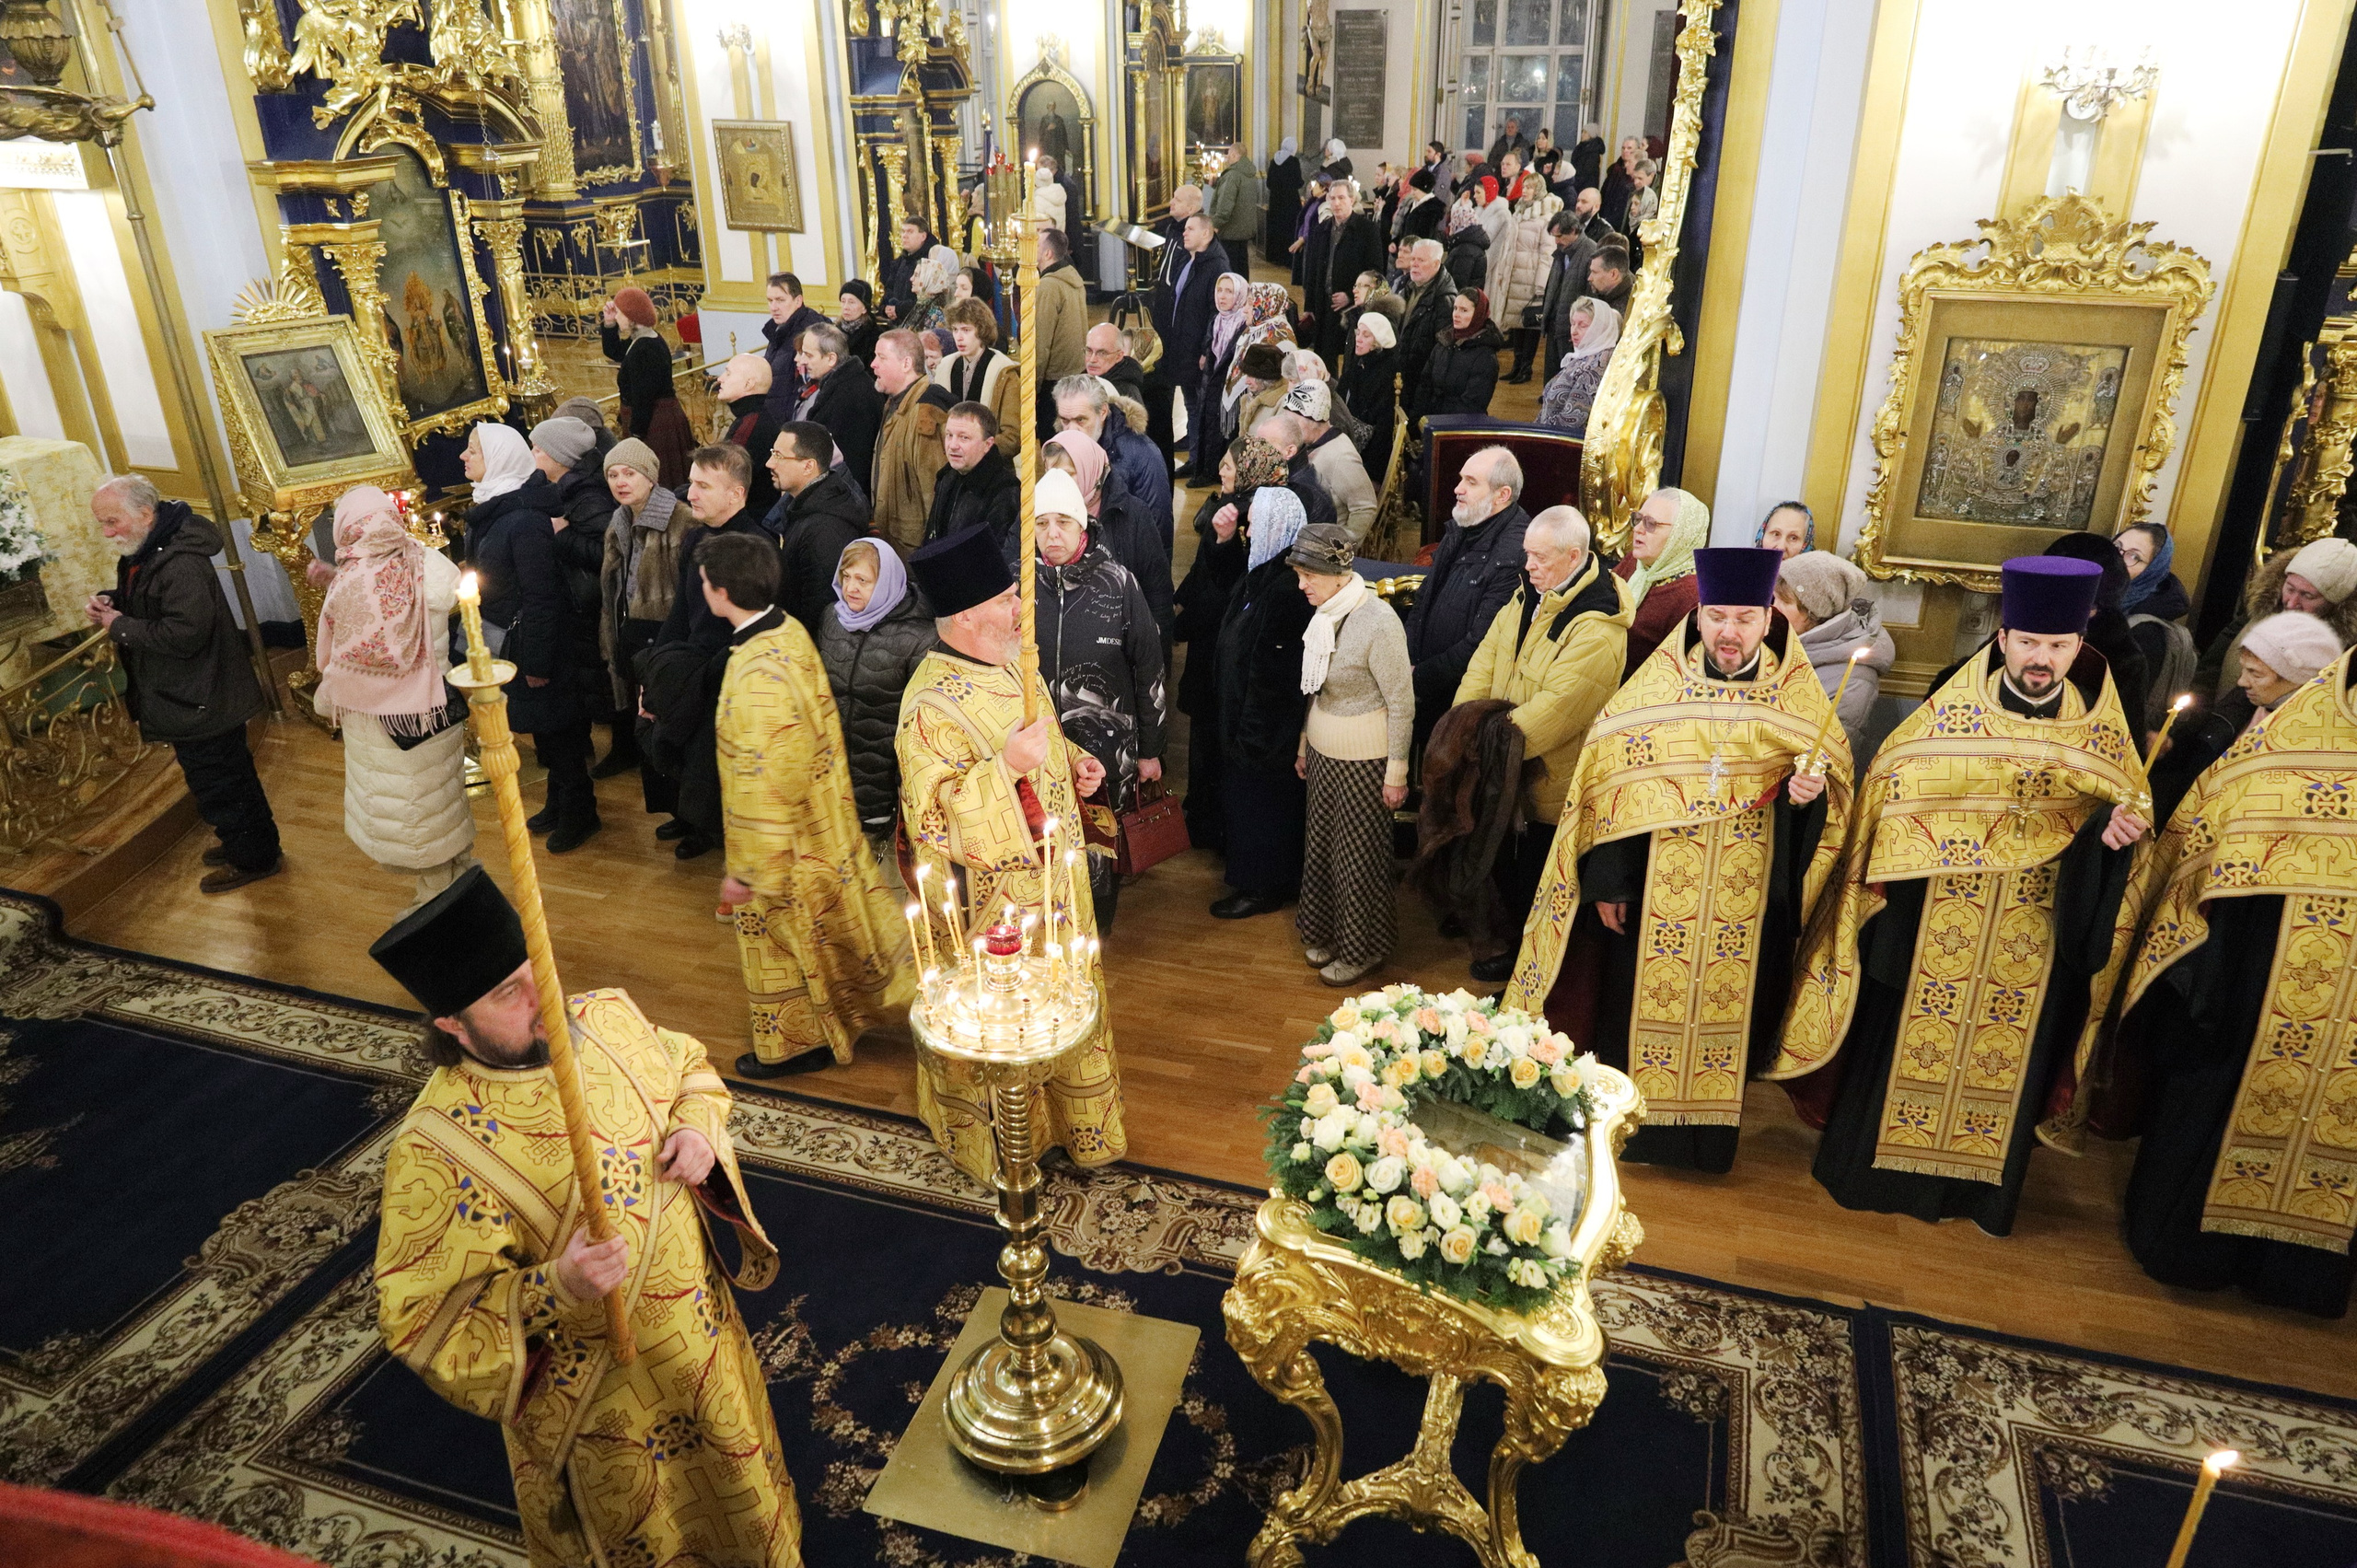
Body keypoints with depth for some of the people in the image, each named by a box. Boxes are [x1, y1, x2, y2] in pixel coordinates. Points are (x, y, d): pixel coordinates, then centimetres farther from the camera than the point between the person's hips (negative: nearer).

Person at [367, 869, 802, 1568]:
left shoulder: (606, 1015, -13)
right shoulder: (436, 1152, -28)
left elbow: (690, 1070, 7)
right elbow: (426, 1321, -22)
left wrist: (698, 1129, -14)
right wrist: (556, 1291, -37)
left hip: (704, 1326, 5)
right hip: (594, 1388, -5)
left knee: (731, 1468, 30)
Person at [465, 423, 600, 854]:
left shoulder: (525, 519, -25)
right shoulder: (492, 509, 3)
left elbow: (540, 596, -24)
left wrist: (537, 661, -20)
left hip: (534, 639, -9)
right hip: (506, 639, 9)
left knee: (553, 725, 5)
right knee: (542, 725, 20)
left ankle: (578, 813, 21)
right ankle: (559, 802, 36)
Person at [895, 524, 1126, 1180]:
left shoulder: (1006, 664, 0)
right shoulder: (932, 707, -26)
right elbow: (931, 815, -28)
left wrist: (1071, 761, -1)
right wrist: (1008, 767, -36)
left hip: (1050, 879, 8)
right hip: (991, 899, -8)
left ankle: (1060, 1114, 47)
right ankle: (997, 1140, 35)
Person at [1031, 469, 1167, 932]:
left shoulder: (1116, 583, -9)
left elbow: (1148, 669, -3)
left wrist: (1150, 749, 0)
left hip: (1107, 746, -2)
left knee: (1102, 843, 12)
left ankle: (1098, 926, 37)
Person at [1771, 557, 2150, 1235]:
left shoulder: (2102, 730, -2)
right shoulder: (1949, 711, -7)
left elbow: (2128, 806, 5)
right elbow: (1889, 791, -2)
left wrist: (2120, 826, -18)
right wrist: (1882, 882, -9)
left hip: (2038, 933, 2)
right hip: (1929, 924, -2)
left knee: (2005, 1058, 14)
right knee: (1903, 1042, 8)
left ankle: (1974, 1182, 31)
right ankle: (1878, 1163, 26)